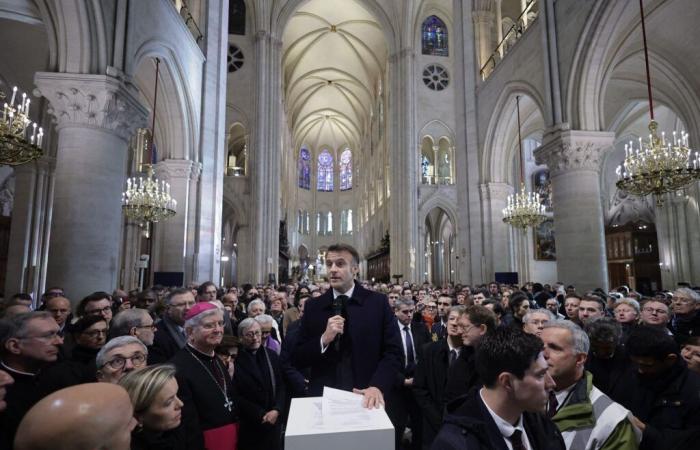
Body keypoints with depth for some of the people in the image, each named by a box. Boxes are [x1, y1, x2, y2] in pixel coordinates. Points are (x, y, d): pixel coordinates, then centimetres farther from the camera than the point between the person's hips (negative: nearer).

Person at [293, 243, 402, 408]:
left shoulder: (378, 302, -6)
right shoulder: (313, 306, -2)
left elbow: (393, 352, -7)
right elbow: (297, 359, -1)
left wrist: (378, 386, -22)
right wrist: (324, 340, -18)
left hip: (366, 398, -1)